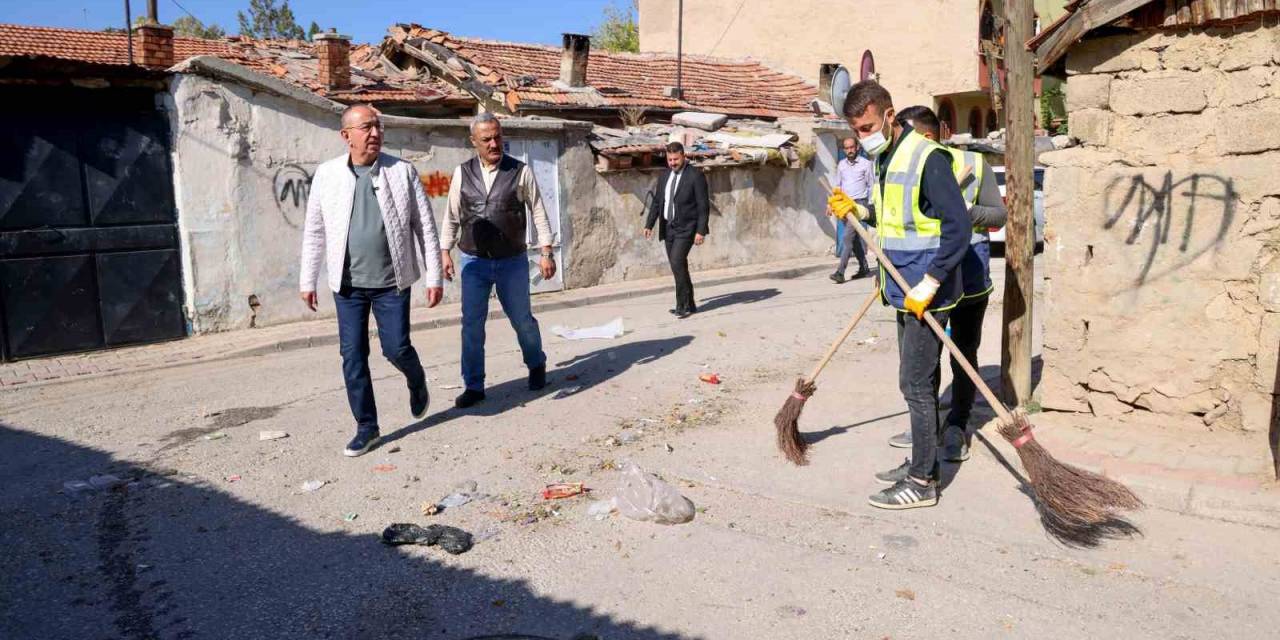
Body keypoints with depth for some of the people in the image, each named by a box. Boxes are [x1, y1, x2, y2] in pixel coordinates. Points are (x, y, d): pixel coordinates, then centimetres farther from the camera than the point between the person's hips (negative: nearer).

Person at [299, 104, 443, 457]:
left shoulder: (402, 171, -2)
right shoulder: (327, 174, 1)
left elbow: (425, 227, 0)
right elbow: (314, 231, 7)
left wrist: (434, 276, -3)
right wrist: (308, 280, 8)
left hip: (391, 282, -1)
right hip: (347, 284, 2)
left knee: (396, 349, -2)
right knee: (353, 356, 4)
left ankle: (417, 383, 33)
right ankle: (366, 427, 18)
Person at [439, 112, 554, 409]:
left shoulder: (520, 172, -4)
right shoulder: (462, 173, 2)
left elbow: (538, 213, -1)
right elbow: (452, 216, 9)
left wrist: (547, 252, -5)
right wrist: (445, 251, 5)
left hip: (512, 262, -1)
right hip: (473, 262, 2)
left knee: (522, 320, 11)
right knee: (472, 324, 2)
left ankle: (537, 365, 39)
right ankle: (474, 385, 15)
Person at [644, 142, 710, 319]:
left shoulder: (695, 176, -8)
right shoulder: (664, 176, 11)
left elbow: (704, 205, -10)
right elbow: (657, 202, 14)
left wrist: (701, 231, -16)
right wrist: (649, 225, 5)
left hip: (686, 229, -6)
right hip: (668, 228, 7)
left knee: (677, 262, -19)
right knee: (678, 266, 8)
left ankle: (683, 305, -10)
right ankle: (689, 305, 17)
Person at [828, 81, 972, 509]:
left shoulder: (926, 158, -17)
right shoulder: (884, 160, 12)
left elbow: (957, 226, -21)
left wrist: (930, 284, -23)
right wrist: (856, 210, 8)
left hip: (926, 293, -9)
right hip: (904, 291, 9)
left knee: (916, 384, -5)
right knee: (919, 382, 16)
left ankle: (922, 482, 5)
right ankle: (921, 464, 28)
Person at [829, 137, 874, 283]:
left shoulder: (865, 163, -1)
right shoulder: (841, 165, 12)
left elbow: (871, 186, 3)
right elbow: (836, 185, 18)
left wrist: (870, 205, -2)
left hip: (859, 203, -5)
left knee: (847, 237, -16)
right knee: (855, 238, 11)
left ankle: (840, 272, -21)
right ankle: (864, 268, 22)